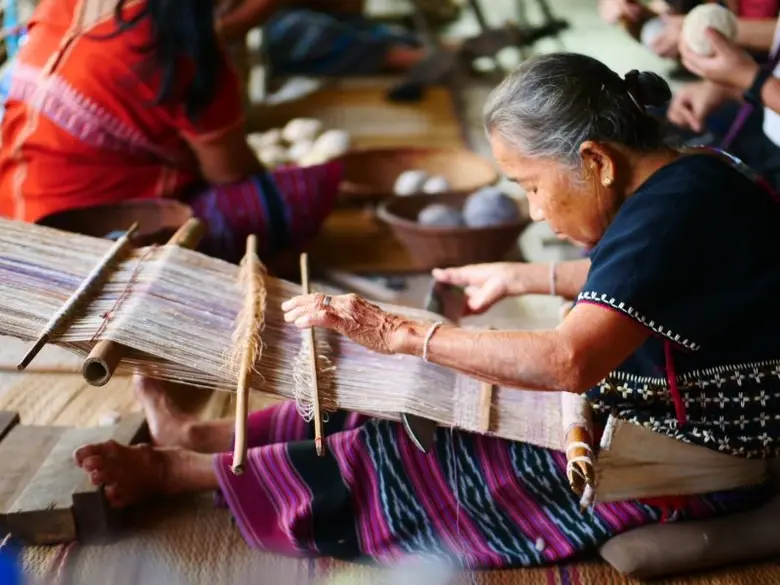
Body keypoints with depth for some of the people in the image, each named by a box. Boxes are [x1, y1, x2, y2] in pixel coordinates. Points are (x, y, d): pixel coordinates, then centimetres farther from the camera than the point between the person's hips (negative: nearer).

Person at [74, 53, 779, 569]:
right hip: (645, 404, 9)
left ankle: (173, 471, 4)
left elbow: (569, 362, -39)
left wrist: (402, 333, -32)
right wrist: (521, 277, 16)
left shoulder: (675, 212, -30)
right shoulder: (681, 177, 0)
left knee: (406, 459, -8)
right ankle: (198, 436, 13)